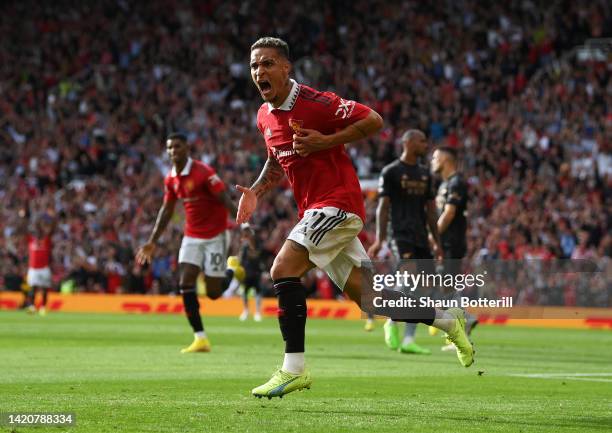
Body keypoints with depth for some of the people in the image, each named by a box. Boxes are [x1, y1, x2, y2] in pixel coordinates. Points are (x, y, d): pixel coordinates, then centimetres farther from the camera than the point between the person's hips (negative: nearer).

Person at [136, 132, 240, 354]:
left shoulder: (204, 172, -18)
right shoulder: (171, 179, 4)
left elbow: (226, 200, -20)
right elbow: (166, 210, 15)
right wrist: (152, 242, 15)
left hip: (215, 235, -6)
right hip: (192, 236, 6)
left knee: (213, 293, -5)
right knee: (185, 283, -11)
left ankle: (230, 274, 32)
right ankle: (200, 339, -8)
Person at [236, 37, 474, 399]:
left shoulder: (315, 102, -14)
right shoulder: (265, 116, 11)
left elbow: (373, 120, -13)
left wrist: (325, 141, -20)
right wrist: (255, 191, 9)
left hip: (337, 203, -8)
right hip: (314, 210, 8)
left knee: (284, 269, -21)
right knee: (365, 297, 7)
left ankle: (294, 369, -17)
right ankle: (448, 320, 23)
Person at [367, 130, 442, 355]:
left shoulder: (425, 174, 17)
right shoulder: (391, 172, -2)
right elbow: (383, 207, -5)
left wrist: (437, 241, 14)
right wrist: (379, 239, -12)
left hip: (422, 237, 7)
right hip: (402, 234, -7)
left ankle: (408, 340, 4)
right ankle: (392, 323, 0)